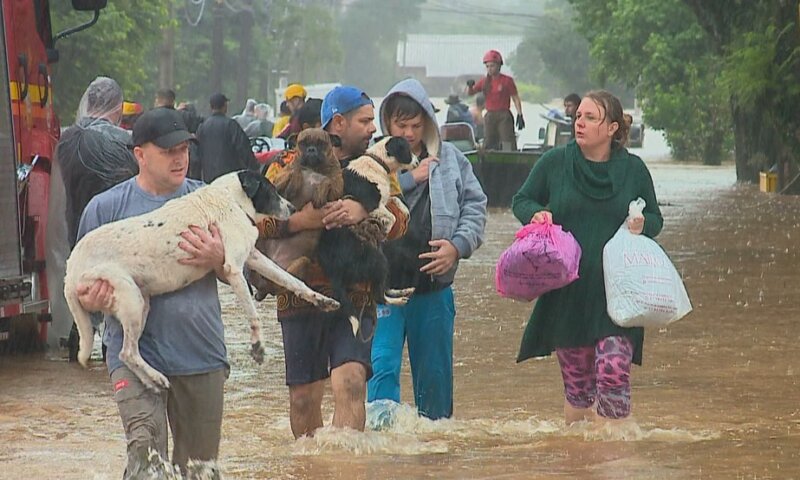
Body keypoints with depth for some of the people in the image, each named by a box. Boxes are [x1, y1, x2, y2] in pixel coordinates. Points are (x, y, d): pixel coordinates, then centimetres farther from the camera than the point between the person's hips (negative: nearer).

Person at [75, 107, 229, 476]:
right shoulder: (106, 207, 2)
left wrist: (218, 259, -14)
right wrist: (89, 300, -16)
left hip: (202, 353, 3)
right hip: (137, 351, -3)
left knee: (199, 463, 11)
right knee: (145, 447, -25)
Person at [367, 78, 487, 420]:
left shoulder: (450, 160, 6)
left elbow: (475, 207, 9)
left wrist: (458, 245, -8)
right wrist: (407, 178, -16)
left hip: (434, 284, 3)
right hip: (383, 285, -3)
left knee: (435, 375, 13)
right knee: (382, 367, -14)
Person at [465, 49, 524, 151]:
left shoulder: (507, 80, -2)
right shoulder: (484, 81, 9)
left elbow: (516, 98, -1)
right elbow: (469, 93, 12)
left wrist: (520, 115, -9)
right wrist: (470, 86, -11)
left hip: (504, 116, -5)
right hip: (489, 116, 5)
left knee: (508, 146, -10)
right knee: (488, 146, 7)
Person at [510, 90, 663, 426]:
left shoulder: (633, 169, 4)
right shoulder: (554, 162, 3)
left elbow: (655, 219, 14)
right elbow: (521, 201, 14)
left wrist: (642, 225, -10)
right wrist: (537, 214, -8)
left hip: (616, 294, -1)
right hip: (567, 294, 1)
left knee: (614, 372, -15)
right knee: (577, 382, 7)